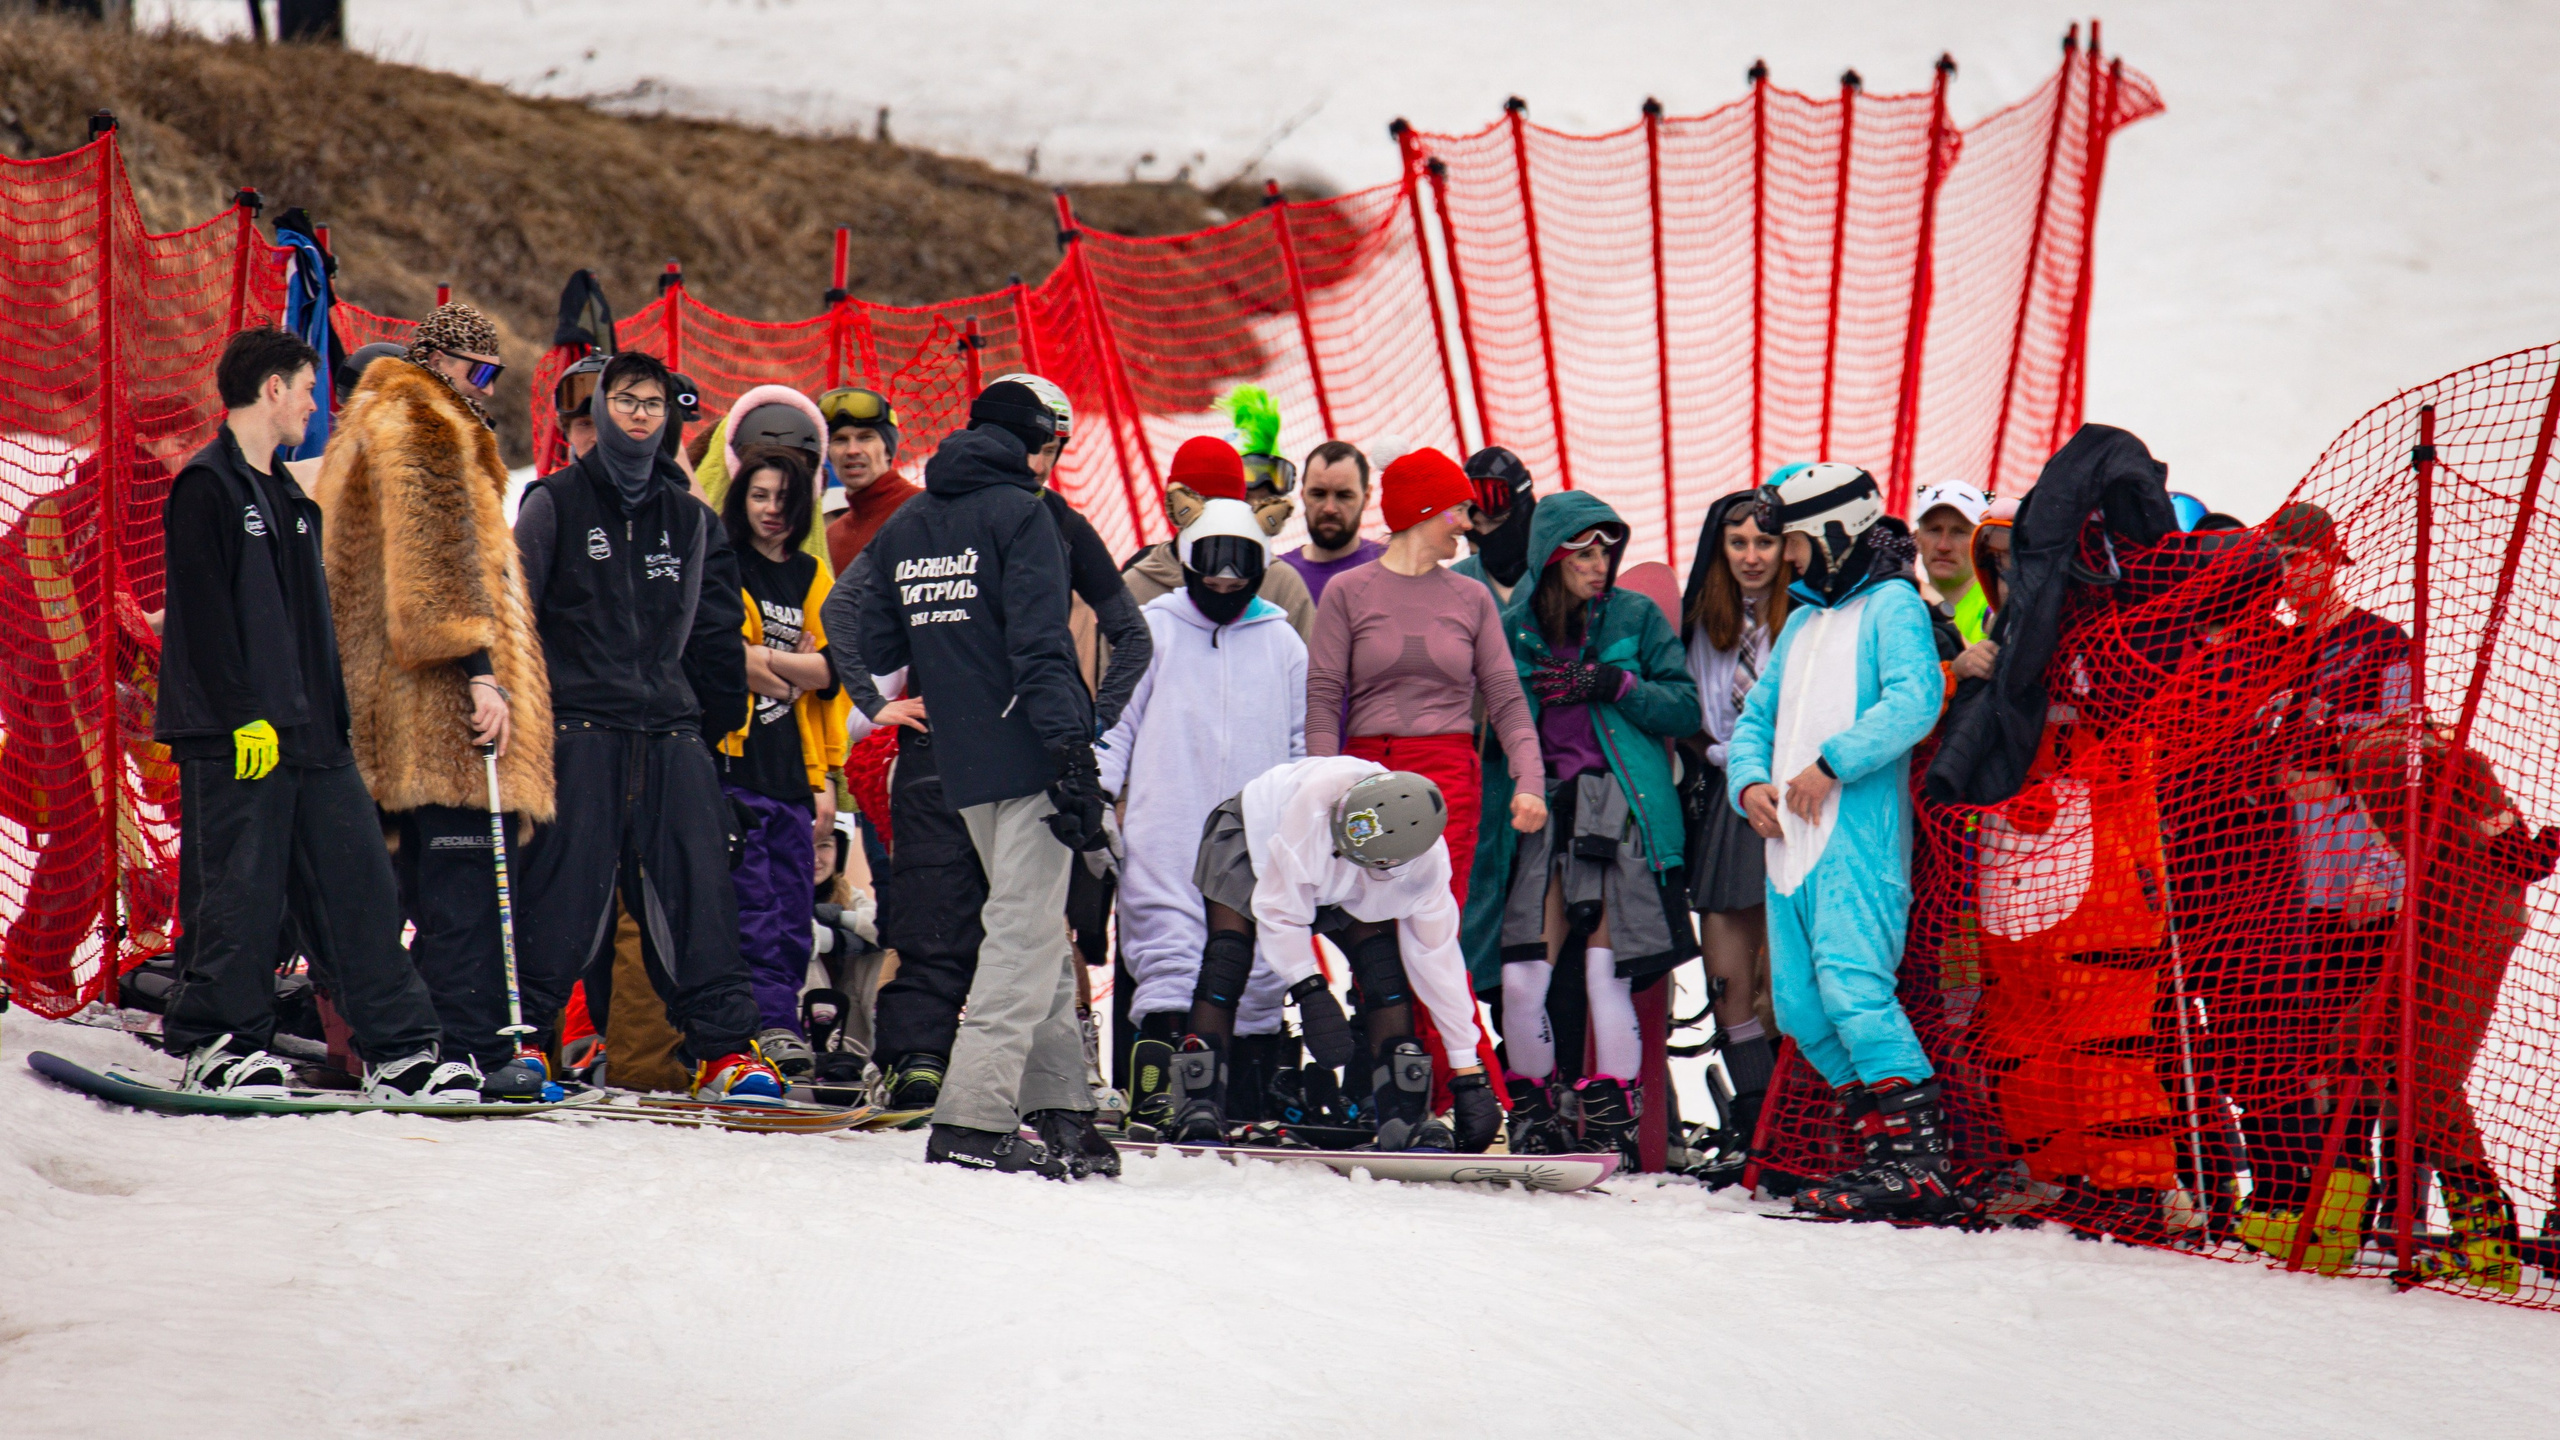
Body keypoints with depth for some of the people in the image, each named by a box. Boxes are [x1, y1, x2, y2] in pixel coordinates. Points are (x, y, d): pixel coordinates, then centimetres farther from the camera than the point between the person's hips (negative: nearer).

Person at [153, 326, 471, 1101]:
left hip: (310, 733, 8)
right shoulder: (206, 487, -7)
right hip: (239, 738, -8)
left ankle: (399, 1050, 4)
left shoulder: (286, 495, 20)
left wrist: (332, 713, 21)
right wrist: (243, 715, -20)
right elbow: (203, 617, -15)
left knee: (358, 883, 4)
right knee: (240, 893, -5)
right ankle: (214, 1043, 6)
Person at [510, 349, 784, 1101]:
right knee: (564, 886, -8)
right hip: (579, 727, -3)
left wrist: (717, 722, 16)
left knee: (698, 883, -3)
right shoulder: (556, 503, 7)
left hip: (671, 729, 3)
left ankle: (725, 1048, -4)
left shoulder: (690, 521, 18)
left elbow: (716, 637, 22)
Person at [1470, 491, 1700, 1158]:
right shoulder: (1510, 627, 9)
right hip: (1542, 814, 1)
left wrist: (1617, 684, -11)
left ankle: (1611, 1118, 1)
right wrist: (1529, 692, -6)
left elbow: (1684, 707, 3)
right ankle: (1532, 1114, 8)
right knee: (1522, 977, -7)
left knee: (1607, 973, -7)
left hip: (1622, 809, -1)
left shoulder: (1636, 617, 7)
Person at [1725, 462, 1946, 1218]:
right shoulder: (1801, 623, 24)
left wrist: (1832, 764, -18)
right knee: (1802, 1008, 4)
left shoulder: (1892, 605, 0)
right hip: (1791, 840, 9)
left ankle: (1917, 1159, -21)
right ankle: (1886, 1144, 10)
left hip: (1859, 835, -9)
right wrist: (1749, 780, 4)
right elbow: (1757, 716, 26)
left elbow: (1915, 701, -16)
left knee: (1851, 985, -20)